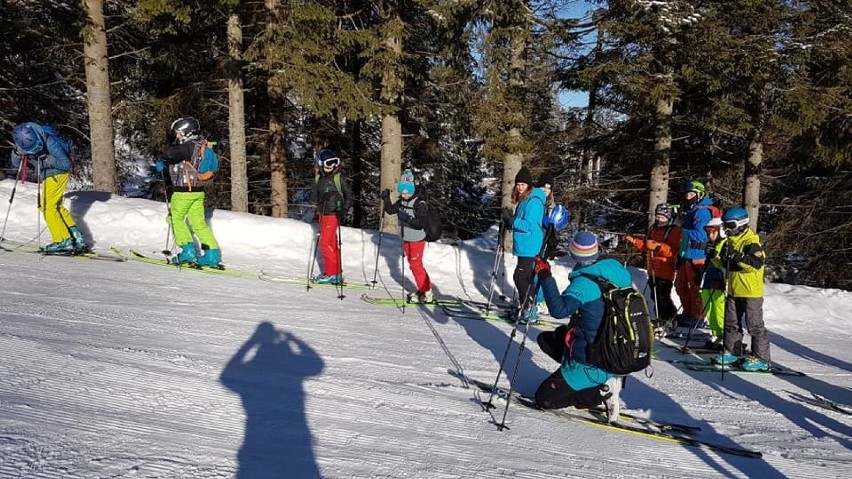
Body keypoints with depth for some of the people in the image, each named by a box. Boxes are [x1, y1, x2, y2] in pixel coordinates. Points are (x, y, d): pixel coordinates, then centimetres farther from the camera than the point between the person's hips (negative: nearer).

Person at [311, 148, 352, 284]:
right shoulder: (318, 179, 9)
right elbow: (315, 196, 12)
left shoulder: (338, 178, -7)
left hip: (333, 214, -6)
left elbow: (349, 195, -6)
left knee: (326, 244, -10)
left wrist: (343, 209, -17)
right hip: (322, 214, 6)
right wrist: (320, 198, -10)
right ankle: (335, 272, 22)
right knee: (331, 244, 13)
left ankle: (332, 273, -3)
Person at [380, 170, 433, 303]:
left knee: (416, 265, -5)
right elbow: (390, 210, 8)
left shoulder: (420, 203, -20)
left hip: (417, 239, -8)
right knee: (413, 264, 13)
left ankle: (426, 293, 6)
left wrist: (408, 219, -38)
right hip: (406, 239, 8)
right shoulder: (402, 201, 1)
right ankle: (423, 289, 25)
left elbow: (422, 223, -26)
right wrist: (386, 198, -5)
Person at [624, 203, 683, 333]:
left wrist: (658, 246, -33)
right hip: (653, 269, 7)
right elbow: (646, 246, 23)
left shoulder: (675, 231, -8)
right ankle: (661, 317, 29)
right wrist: (634, 241, 9)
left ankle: (670, 318, 10)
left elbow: (672, 250, -20)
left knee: (663, 296, -7)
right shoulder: (653, 229, 13)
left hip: (665, 270, -7)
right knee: (656, 296, 15)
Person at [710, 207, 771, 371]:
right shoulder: (730, 241, 11)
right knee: (732, 322, 14)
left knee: (755, 325, -3)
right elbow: (723, 263, 18)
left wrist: (738, 256, -35)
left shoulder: (751, 242, -14)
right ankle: (732, 352, 25)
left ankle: (762, 359, 3)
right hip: (734, 290, 9)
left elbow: (757, 263, -27)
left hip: (751, 291, -9)